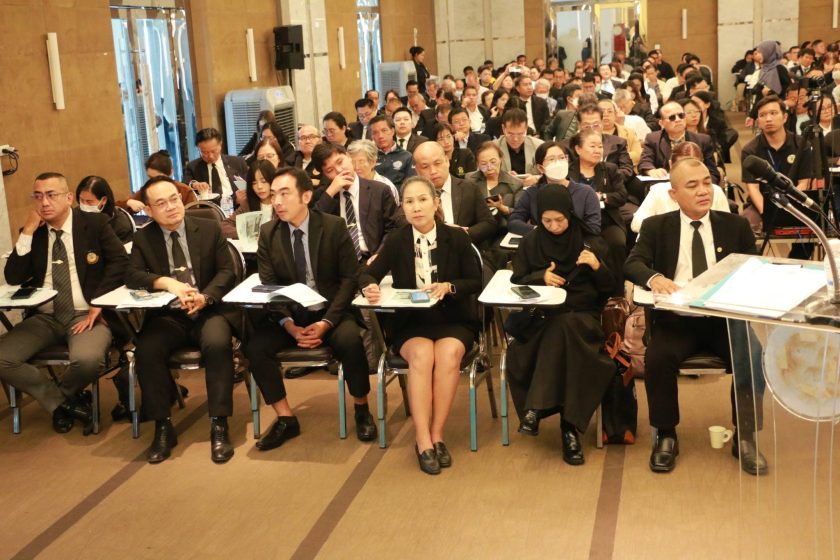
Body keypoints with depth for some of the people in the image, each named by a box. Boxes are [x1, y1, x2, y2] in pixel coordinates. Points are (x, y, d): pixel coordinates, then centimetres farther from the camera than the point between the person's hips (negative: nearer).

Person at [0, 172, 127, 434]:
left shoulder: (94, 223, 0)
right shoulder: (32, 231, 9)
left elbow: (119, 261, -6)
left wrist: (98, 304, -15)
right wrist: (28, 232, -8)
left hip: (85, 315, -4)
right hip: (44, 318, 4)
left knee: (87, 360, -35)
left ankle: (61, 396, 2)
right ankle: (65, 402, -1)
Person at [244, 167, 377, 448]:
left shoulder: (334, 226, -5)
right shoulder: (268, 233, 2)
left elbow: (350, 278, -7)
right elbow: (268, 287, -1)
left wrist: (326, 322, -19)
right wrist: (289, 325, -19)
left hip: (331, 312, -2)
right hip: (288, 314, 3)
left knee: (350, 340, -33)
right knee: (255, 347, -23)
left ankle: (361, 410, -6)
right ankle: (286, 419, -6)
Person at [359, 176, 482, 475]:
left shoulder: (457, 238, 0)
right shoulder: (396, 241, 2)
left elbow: (475, 283, 2)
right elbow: (368, 273, 3)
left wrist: (448, 287, -19)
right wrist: (370, 287, -22)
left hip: (453, 320, 0)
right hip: (410, 323, 0)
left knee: (448, 353, -33)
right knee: (421, 354, -32)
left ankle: (437, 435, -22)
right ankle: (423, 441, -29)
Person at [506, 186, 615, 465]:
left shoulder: (590, 243, 9)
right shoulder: (530, 244, 13)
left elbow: (611, 287, 8)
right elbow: (517, 283, 11)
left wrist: (598, 267, -13)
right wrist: (540, 277, -8)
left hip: (583, 317, -1)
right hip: (542, 316, 1)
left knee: (563, 328, -37)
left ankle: (537, 408, -35)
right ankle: (569, 426, -32)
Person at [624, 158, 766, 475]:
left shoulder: (736, 226, 13)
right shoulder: (656, 226, 9)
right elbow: (632, 264, -4)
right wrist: (653, 277, -28)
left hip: (726, 317, 1)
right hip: (676, 318, -1)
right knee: (657, 358, -30)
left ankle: (745, 437, -5)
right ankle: (666, 436, -8)